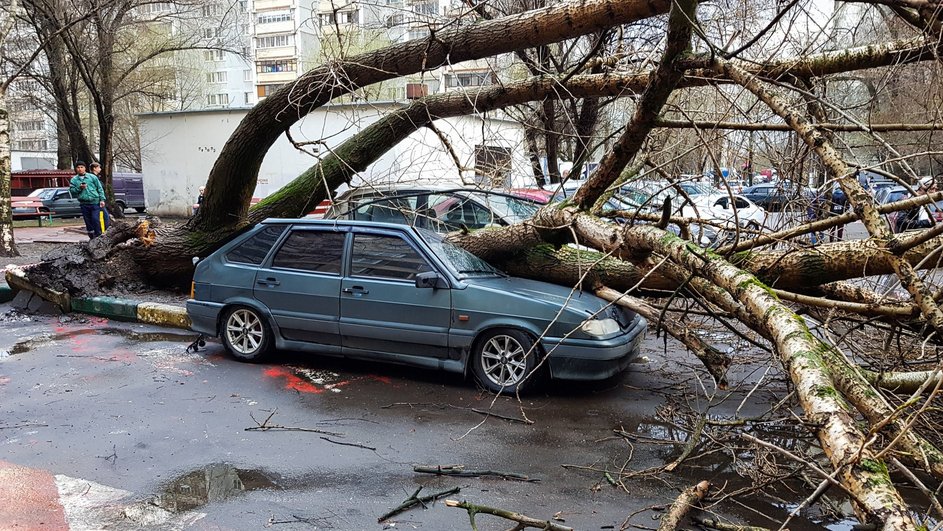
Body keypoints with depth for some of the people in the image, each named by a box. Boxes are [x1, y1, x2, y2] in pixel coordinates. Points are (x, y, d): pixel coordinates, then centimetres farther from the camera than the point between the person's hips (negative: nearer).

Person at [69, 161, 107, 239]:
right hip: (84, 204, 3)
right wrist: (79, 188, -10)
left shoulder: (92, 177, 5)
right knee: (88, 221, 6)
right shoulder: (74, 180, 10)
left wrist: (102, 199, -3)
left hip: (95, 202, -3)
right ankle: (91, 237, 15)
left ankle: (98, 236, -4)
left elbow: (100, 189, 4)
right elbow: (72, 191, 7)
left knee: (96, 220, -12)